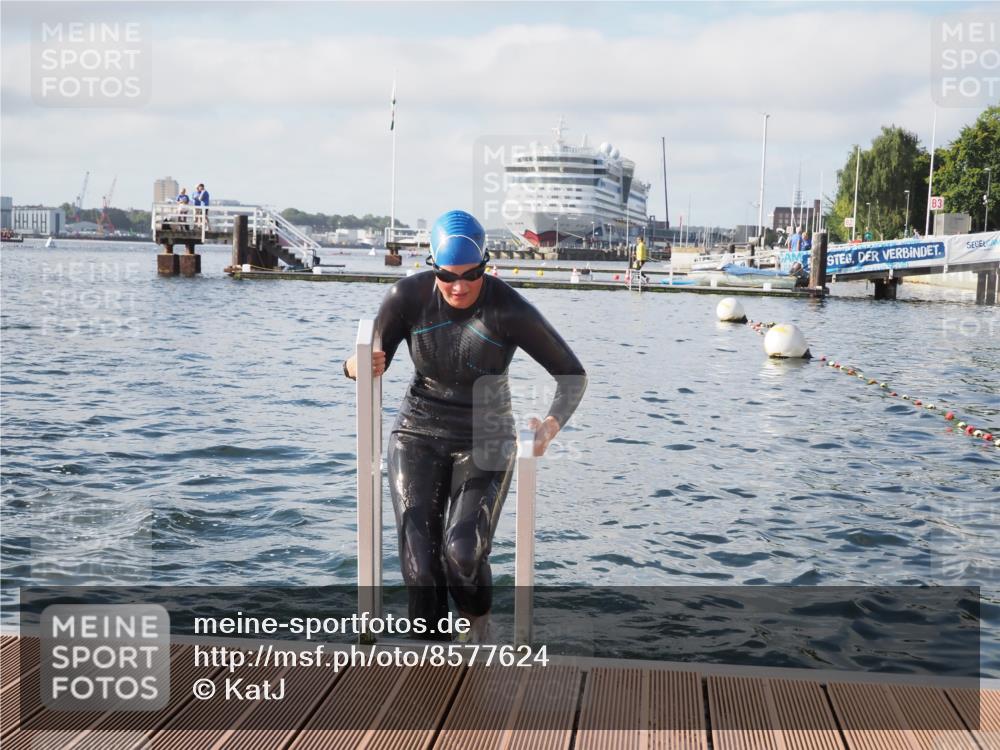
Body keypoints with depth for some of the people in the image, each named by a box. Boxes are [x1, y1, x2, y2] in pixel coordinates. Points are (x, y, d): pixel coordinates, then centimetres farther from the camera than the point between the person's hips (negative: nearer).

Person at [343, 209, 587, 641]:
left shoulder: (510, 310, -18)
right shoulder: (409, 296, -12)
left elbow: (573, 375, -11)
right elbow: (369, 364, -2)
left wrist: (551, 425, -30)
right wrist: (358, 367, -27)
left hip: (485, 442, -2)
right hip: (418, 437, 2)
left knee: (463, 550, -20)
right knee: (419, 560, -9)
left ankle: (480, 630, 12)